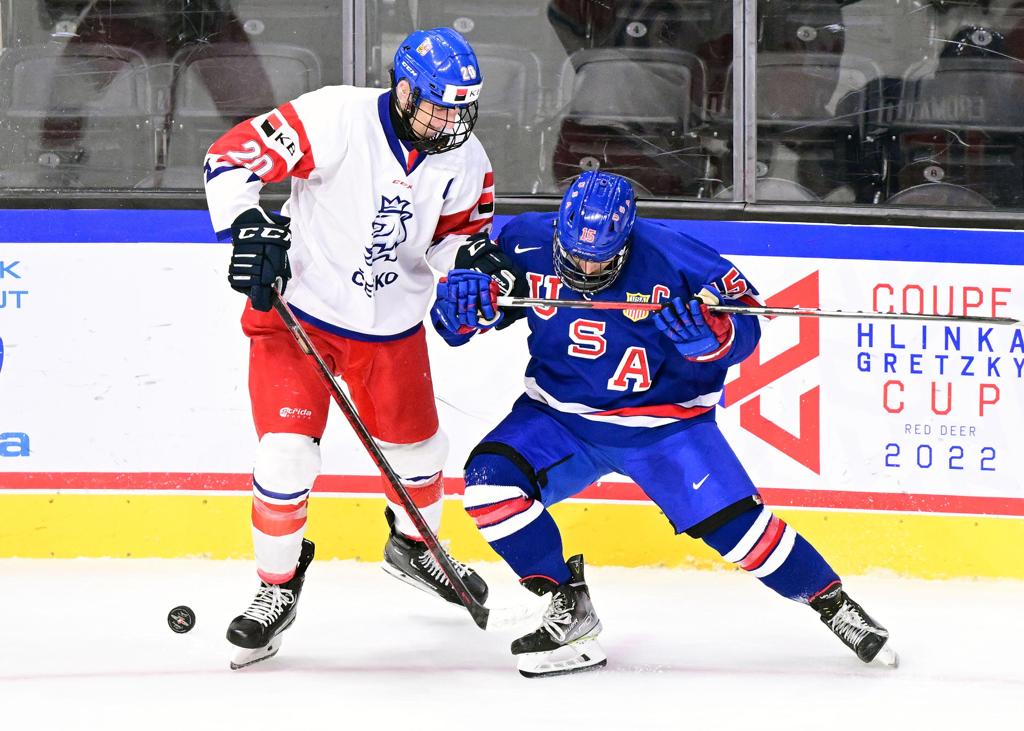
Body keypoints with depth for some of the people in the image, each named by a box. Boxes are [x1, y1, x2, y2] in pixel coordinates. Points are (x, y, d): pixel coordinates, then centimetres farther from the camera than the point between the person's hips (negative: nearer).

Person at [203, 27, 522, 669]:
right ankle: (279, 585, 7)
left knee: (418, 448, 19)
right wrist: (250, 227, -34)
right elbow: (232, 157, -23)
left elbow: (458, 230, 6)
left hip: (391, 326, 5)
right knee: (288, 453, -15)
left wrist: (469, 253, -17)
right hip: (296, 308, -5)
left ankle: (412, 544, 51)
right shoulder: (337, 119, -24)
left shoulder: (466, 161, -7)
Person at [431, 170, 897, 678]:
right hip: (561, 416, 3)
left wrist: (706, 332, -35)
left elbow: (744, 321, -12)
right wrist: (466, 300, -24)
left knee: (733, 524, -12)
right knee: (491, 481, -20)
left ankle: (834, 604, 9)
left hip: (663, 422, -3)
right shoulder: (527, 243, -14)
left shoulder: (670, 258, -21)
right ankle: (568, 606, -4)